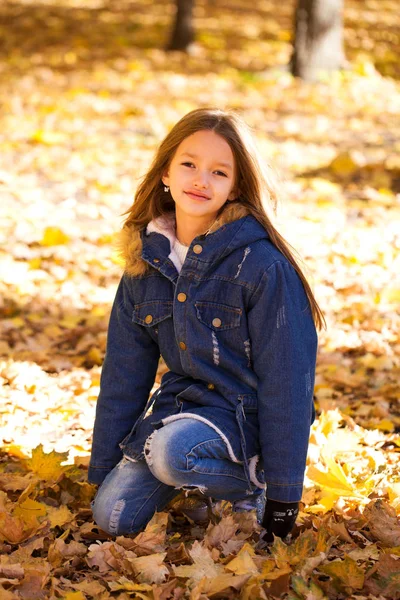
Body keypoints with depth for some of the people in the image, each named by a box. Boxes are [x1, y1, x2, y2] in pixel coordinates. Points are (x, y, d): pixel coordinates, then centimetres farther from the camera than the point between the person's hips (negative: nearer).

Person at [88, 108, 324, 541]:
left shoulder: (263, 266, -19)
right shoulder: (146, 260, 0)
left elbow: (287, 380, -17)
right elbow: (124, 371, 6)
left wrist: (282, 498, -17)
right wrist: (102, 470, 7)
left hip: (246, 416, -6)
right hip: (181, 402, 6)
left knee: (169, 453, -33)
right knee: (112, 517, -8)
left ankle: (251, 488, -3)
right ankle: (203, 483, 17)